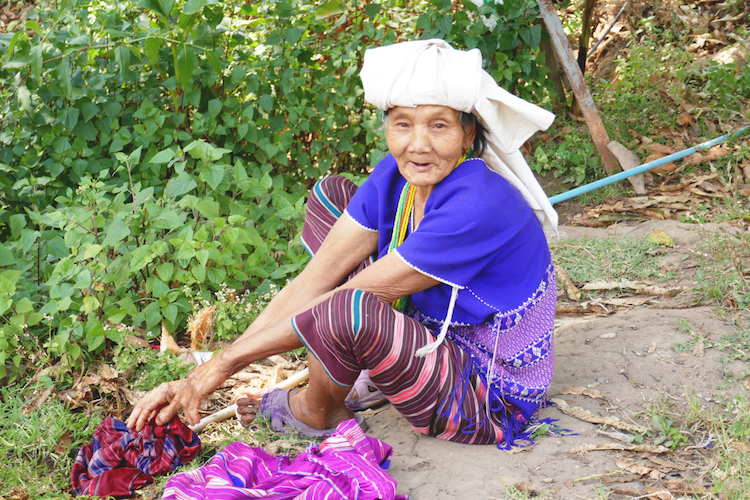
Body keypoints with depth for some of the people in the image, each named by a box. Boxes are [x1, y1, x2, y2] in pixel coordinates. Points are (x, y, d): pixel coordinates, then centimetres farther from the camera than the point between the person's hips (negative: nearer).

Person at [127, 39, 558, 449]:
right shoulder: (397, 177, -7)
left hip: (491, 404, -8)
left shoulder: (476, 206, -31)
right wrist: (201, 376, -17)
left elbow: (345, 305, -28)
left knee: (348, 311, -37)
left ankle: (317, 411, -1)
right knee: (331, 194, 6)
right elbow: (312, 282, -11)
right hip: (435, 337, 8)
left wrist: (226, 362, -20)